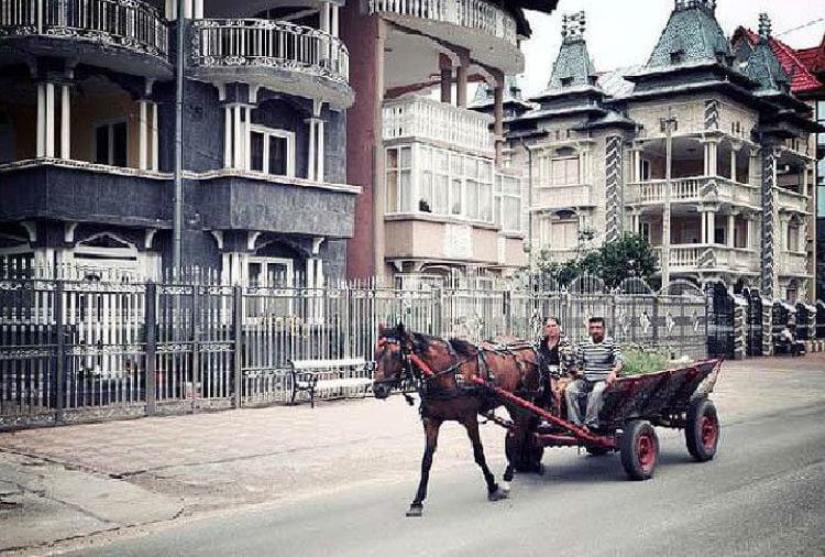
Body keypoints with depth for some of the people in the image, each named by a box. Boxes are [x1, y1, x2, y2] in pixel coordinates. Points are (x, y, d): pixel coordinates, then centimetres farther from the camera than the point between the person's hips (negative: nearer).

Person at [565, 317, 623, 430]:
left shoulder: (611, 344, 3)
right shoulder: (583, 346, 16)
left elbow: (619, 362, -11)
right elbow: (577, 364, 21)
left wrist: (614, 372, -32)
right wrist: (577, 371, -2)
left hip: (604, 379, -4)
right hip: (585, 379, 4)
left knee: (596, 392, -37)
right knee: (570, 390, -23)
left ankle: (590, 424, -32)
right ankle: (575, 423, -23)